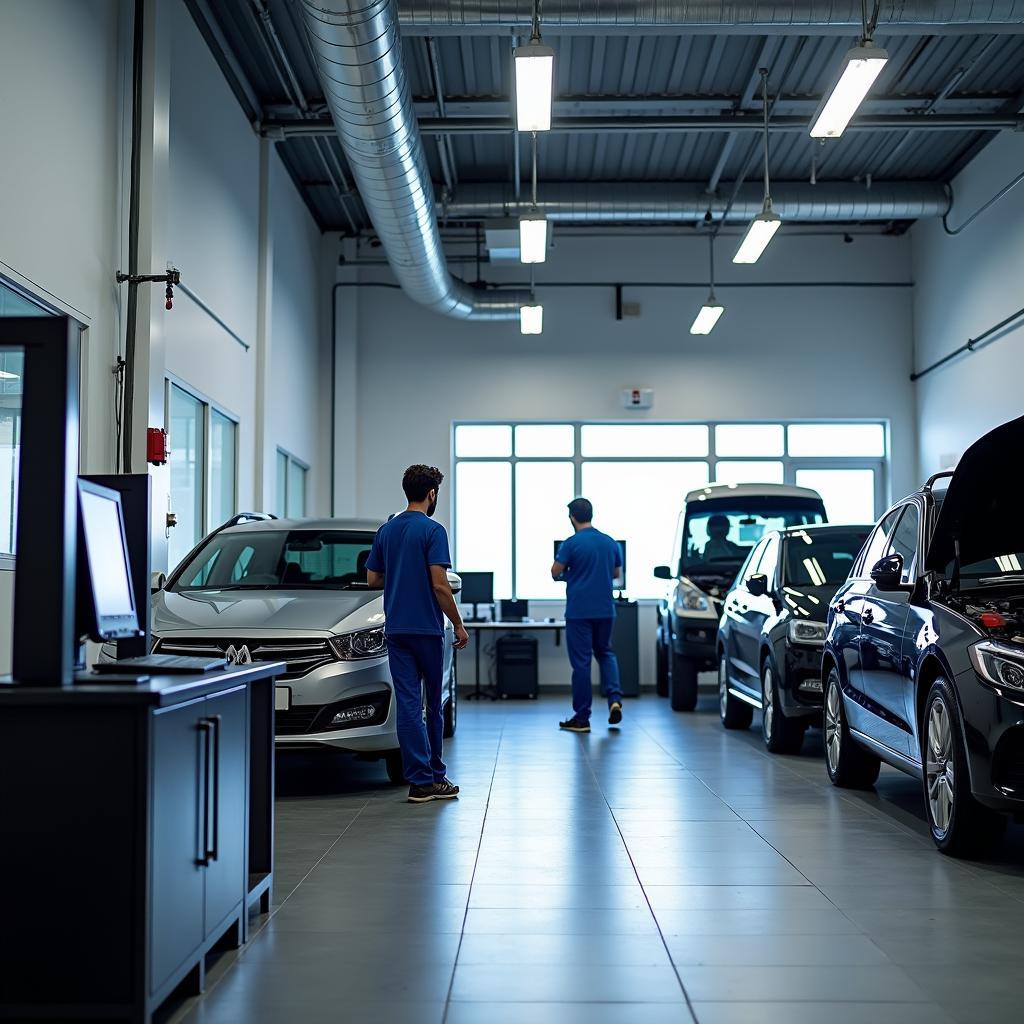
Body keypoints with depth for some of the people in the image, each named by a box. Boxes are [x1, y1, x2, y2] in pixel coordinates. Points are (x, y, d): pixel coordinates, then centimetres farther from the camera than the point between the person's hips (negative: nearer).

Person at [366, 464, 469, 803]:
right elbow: (439, 585, -16)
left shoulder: (386, 530, 8)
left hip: (396, 629, 5)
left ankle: (420, 780, 0)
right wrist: (459, 625, -8)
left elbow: (372, 580, 11)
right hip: (427, 628, -5)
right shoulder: (432, 530, -11)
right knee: (433, 704, 9)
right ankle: (435, 776, 18)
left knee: (408, 704, 1)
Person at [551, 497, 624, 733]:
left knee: (581, 661, 1)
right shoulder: (610, 542, 5)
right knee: (605, 653, 21)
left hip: (579, 611, -4)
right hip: (605, 609, 4)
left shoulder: (571, 543, -11)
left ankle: (581, 718, 5)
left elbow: (555, 573, -7)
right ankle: (614, 697, -2)